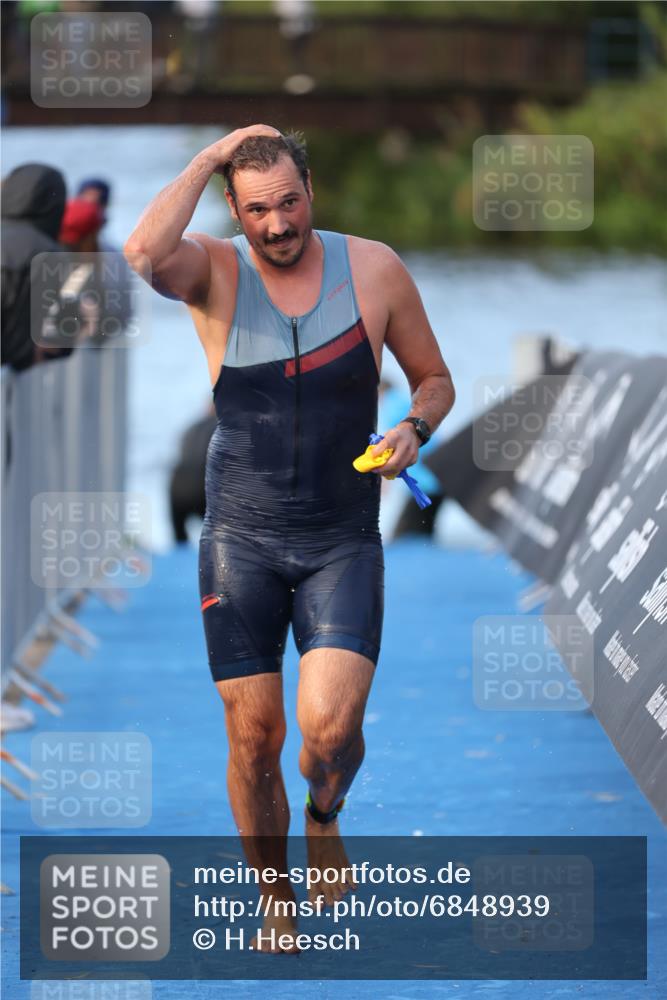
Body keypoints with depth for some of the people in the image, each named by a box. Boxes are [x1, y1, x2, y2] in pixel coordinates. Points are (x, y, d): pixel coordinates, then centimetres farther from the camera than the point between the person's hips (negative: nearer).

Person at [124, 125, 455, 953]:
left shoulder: (373, 269, -3)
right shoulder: (214, 272, -6)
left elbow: (435, 379, 10)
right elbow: (144, 254, -31)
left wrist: (413, 429, -12)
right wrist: (209, 158, -21)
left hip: (343, 542, 0)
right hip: (241, 538, 0)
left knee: (330, 728, -16)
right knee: (253, 739, 1)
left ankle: (324, 818, 19)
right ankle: (276, 905, 23)